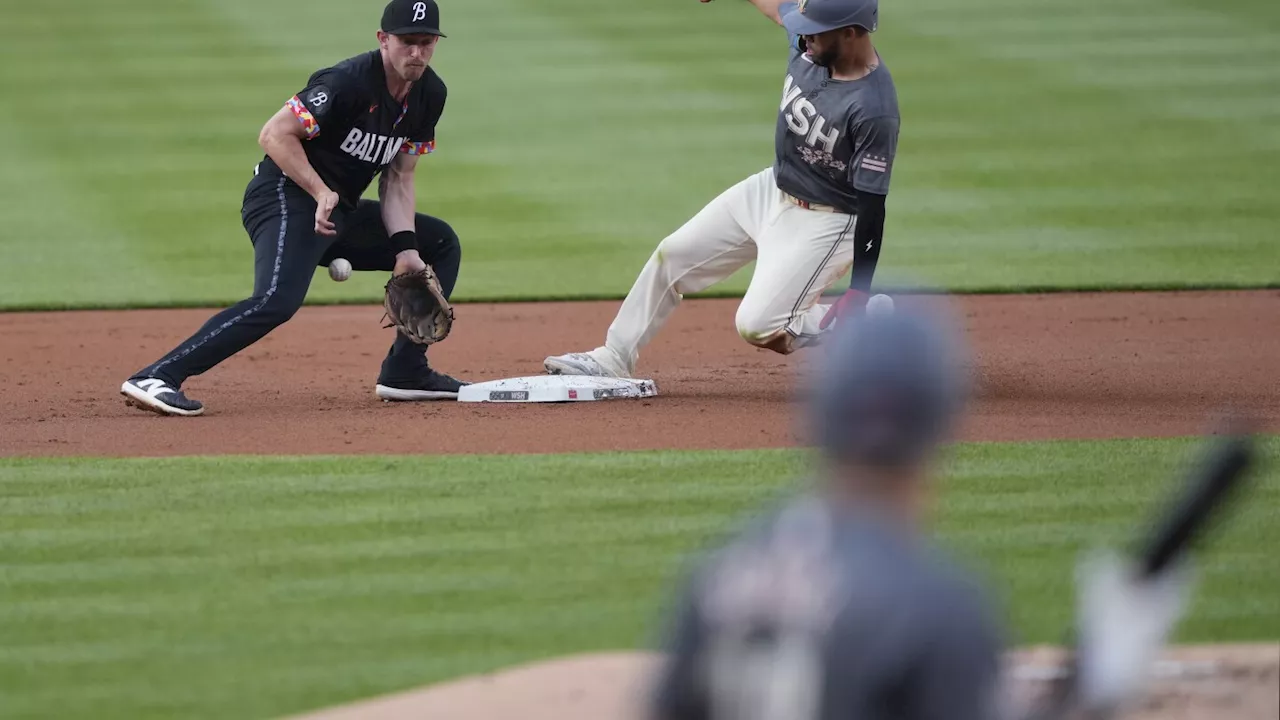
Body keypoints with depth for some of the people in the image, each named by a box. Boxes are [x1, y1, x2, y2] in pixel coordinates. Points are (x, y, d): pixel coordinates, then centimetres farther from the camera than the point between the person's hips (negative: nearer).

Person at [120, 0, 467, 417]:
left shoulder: (429, 94, 6)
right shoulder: (349, 82, -19)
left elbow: (398, 179, 11)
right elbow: (275, 135, -22)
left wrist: (404, 247, -1)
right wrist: (322, 193, -27)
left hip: (341, 213, 9)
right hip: (286, 197, -9)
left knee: (441, 244, 15)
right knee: (278, 300, -33)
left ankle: (405, 372, 13)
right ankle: (156, 378, -37)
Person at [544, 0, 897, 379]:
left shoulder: (875, 111, -32)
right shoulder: (811, 43, -11)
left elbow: (872, 206, -28)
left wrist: (859, 294, -27)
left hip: (823, 223, -9)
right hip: (770, 190, 9)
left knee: (758, 327, -16)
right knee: (672, 255, 13)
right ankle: (613, 359, 28)